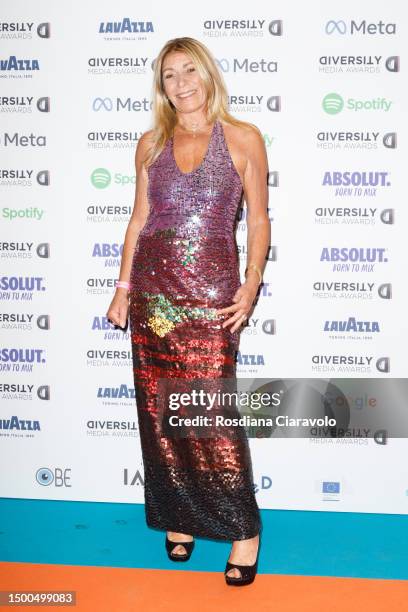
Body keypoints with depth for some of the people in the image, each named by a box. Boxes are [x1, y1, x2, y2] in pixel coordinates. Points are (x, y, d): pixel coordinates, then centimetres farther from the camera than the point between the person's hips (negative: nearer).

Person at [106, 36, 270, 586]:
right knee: (159, 411, 7)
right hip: (153, 287, 4)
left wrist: (252, 284, -9)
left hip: (211, 292, -3)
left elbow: (259, 221, 3)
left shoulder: (243, 138, 2)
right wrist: (124, 286, 9)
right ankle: (180, 516, 25)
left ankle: (243, 528, 12)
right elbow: (139, 218, 14)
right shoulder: (151, 143, 11)